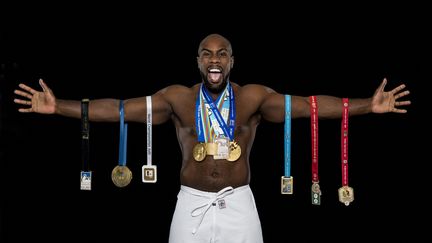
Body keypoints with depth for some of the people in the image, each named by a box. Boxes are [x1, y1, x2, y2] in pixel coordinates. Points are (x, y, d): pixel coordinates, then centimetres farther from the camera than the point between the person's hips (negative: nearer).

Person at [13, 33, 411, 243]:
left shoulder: (254, 97, -4)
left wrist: (368, 106, -22)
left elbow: (308, 105, -12)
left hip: (239, 204, 0)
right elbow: (118, 108, -6)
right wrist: (57, 106, -14)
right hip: (192, 204, 1)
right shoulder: (178, 97, -2)